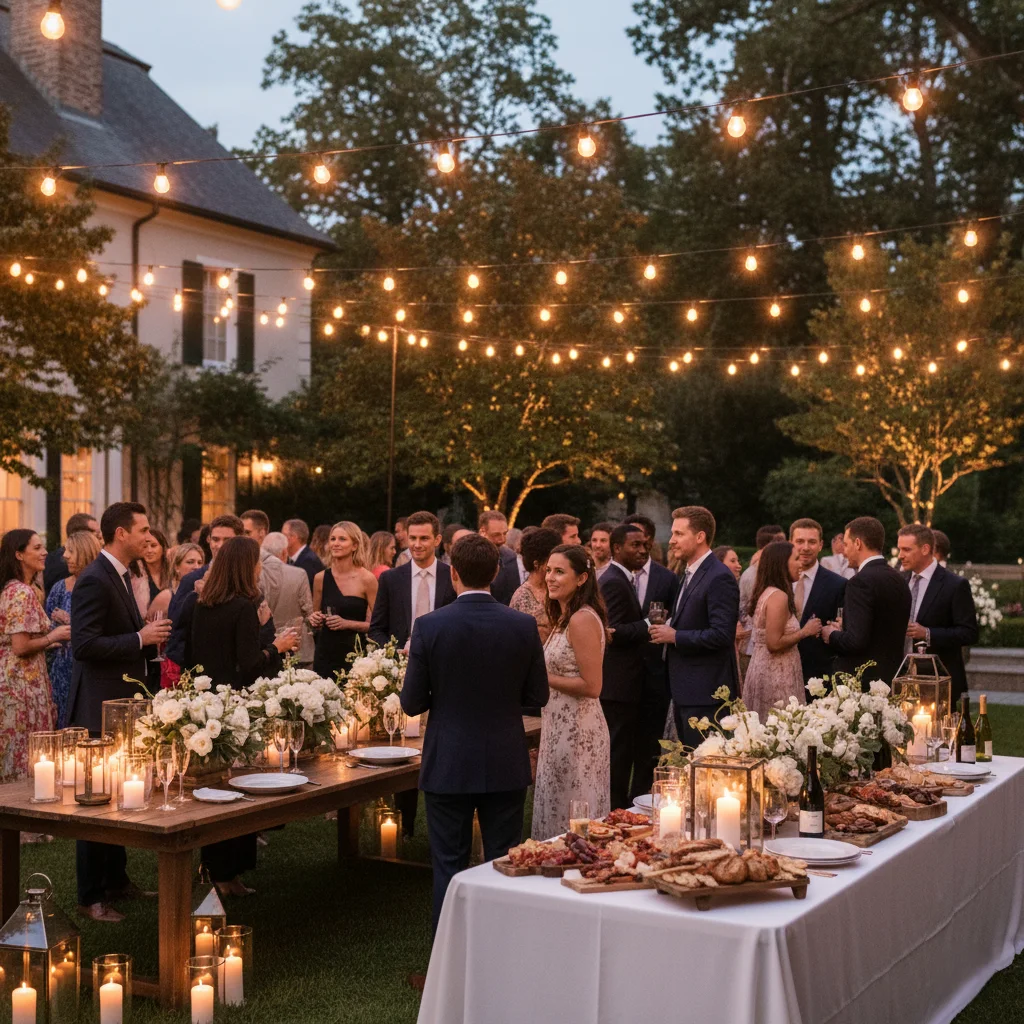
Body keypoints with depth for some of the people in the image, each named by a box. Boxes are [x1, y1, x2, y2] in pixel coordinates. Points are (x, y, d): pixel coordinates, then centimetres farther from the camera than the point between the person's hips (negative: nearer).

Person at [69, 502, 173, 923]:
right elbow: (84, 644, -24)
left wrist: (149, 637, 6)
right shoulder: (94, 580, -18)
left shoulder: (121, 576, 13)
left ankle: (116, 879, 29)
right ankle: (90, 896, 6)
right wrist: (141, 638, -21)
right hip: (101, 707, -10)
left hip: (123, 703, 10)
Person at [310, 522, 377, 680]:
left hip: (355, 654, -3)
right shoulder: (320, 578, 6)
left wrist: (348, 623, -17)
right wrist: (314, 620, -2)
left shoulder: (367, 579, -5)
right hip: (325, 654, 3)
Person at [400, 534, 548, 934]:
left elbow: (412, 702, -8)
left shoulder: (430, 626, -12)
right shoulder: (523, 626, -7)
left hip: (448, 766, -1)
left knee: (449, 867, 9)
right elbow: (537, 696, 0)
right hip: (506, 765, 2)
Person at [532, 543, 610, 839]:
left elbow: (592, 686, -21)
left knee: (570, 822, 0)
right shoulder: (564, 618, 13)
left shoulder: (582, 619, -17)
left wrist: (543, 678, -16)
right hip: (560, 728, 10)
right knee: (556, 815, 16)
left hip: (577, 731, -10)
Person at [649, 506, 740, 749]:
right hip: (686, 689, 10)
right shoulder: (690, 575, 15)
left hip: (705, 691, -10)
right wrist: (667, 630, 5)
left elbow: (722, 635, -23)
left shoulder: (719, 578, -16)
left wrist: (675, 636, -16)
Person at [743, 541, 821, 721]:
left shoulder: (765, 592, 12)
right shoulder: (778, 596, -16)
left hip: (763, 670, 10)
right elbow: (774, 643, -22)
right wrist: (805, 632, -11)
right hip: (777, 675, -10)